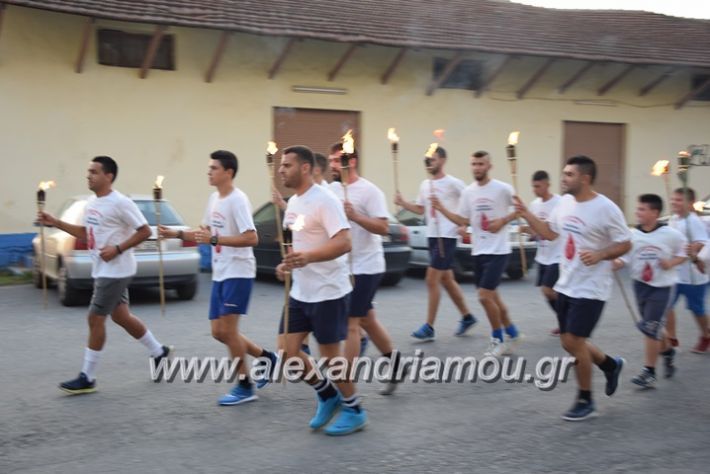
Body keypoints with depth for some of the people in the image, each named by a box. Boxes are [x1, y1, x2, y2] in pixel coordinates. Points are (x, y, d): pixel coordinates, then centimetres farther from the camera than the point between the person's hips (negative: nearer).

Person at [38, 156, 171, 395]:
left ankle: (87, 378, 4)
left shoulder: (120, 203, -17)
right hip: (102, 270, 9)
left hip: (115, 271, -9)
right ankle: (159, 352, 31)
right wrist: (56, 223, 11)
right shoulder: (92, 202, 9)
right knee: (121, 316, 16)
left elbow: (144, 231, -16)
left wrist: (117, 249, -22)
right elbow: (86, 233, 19)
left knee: (95, 319, -6)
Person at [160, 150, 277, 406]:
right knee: (219, 331, 10)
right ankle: (267, 358, 26)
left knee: (228, 330, -8)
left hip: (238, 273, -9)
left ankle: (244, 386, 5)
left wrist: (214, 239, -28)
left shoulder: (237, 200, -17)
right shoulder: (214, 198, 11)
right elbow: (207, 233, 22)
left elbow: (251, 238, -25)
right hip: (219, 274, 9)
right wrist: (176, 234, 9)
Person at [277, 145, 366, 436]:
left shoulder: (324, 201, -17)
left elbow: (344, 243, -27)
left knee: (329, 355, 0)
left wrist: (308, 257, -40)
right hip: (300, 292, 8)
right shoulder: (292, 202, 11)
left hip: (328, 292, -8)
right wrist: (287, 264, 5)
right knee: (288, 352, 5)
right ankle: (328, 395, 25)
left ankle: (354, 411, 20)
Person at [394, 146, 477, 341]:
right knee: (446, 280, 14)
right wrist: (402, 203, 6)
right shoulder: (424, 185, 12)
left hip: (447, 237, -8)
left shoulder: (453, 183, -11)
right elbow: (420, 209, 20)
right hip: (432, 236, 8)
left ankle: (429, 328, -4)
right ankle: (467, 317, 28)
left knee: (432, 280, -10)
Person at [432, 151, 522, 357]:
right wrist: (441, 208, -4)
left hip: (498, 251, -7)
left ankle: (498, 338, 8)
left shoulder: (502, 189, -11)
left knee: (485, 296, -11)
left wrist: (502, 221, -15)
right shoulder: (468, 192, 6)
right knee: (492, 297, 13)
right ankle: (512, 334, 30)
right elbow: (463, 221, 8)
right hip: (478, 251, 7)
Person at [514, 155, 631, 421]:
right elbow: (550, 233, 14)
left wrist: (599, 255, -27)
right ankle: (611, 365, 38)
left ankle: (585, 402, 12)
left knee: (575, 342, -6)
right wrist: (526, 215, 2)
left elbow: (625, 244, -11)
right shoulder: (565, 202, 4)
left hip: (590, 289, -7)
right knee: (568, 342, 12)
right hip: (566, 285, 8)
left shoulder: (606, 209, -17)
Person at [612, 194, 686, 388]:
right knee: (654, 327, 17)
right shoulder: (632, 234, -5)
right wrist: (616, 263, -25)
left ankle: (649, 372, 2)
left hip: (661, 286, -4)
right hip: (640, 285, 4)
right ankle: (668, 351, 45)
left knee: (650, 328, -8)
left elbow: (685, 252, 1)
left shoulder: (670, 234, -12)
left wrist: (671, 263, -15)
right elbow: (625, 257, -5)